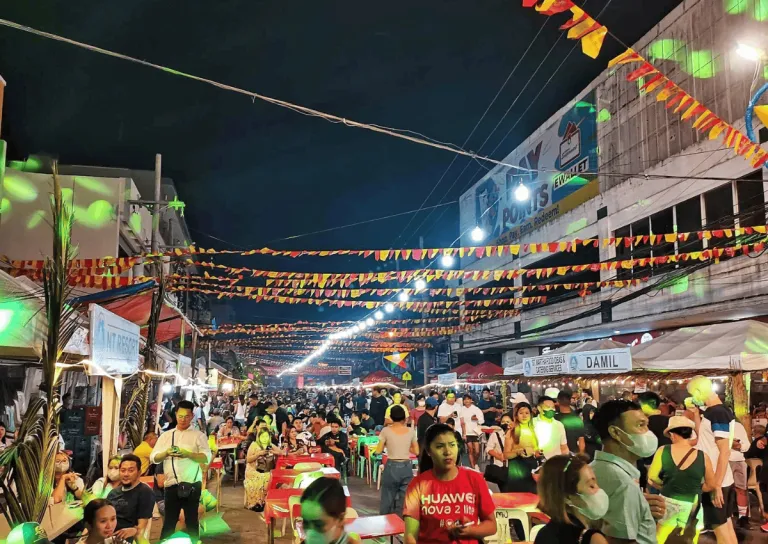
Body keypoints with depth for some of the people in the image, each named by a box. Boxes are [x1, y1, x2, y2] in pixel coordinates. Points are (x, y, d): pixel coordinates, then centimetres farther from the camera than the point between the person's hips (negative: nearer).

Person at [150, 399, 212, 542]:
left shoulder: (199, 435, 3)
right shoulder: (166, 435, 12)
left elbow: (207, 458, -7)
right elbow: (153, 458, 8)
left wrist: (188, 454, -21)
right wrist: (166, 453, -11)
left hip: (191, 484, -2)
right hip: (171, 485, 2)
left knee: (191, 520, 5)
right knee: (169, 520, 7)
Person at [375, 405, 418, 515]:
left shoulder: (386, 430, -5)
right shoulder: (411, 431, 1)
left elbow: (378, 451, -2)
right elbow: (416, 451, 7)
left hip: (391, 467, -2)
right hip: (406, 467, 2)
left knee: (387, 499, 10)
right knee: (405, 500, 10)